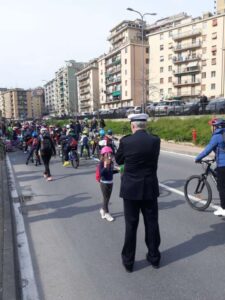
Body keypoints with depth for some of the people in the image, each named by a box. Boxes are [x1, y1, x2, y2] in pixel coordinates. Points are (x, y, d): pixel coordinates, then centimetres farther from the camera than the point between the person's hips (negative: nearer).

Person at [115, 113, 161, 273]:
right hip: (150, 188, 2)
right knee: (152, 223, 16)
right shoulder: (155, 140, -8)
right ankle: (154, 257, 33)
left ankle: (128, 261, 25)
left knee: (131, 225, 11)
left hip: (131, 189, -1)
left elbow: (118, 160, 3)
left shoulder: (125, 141, -12)